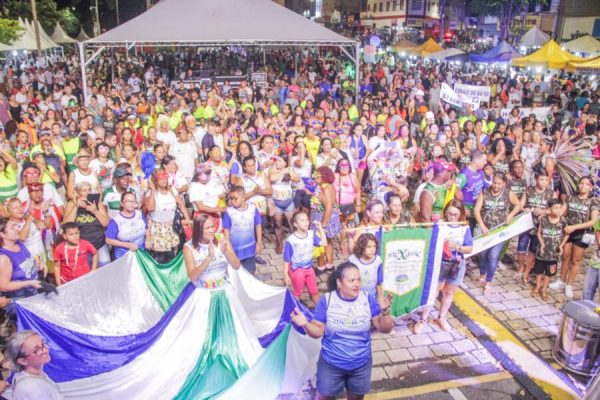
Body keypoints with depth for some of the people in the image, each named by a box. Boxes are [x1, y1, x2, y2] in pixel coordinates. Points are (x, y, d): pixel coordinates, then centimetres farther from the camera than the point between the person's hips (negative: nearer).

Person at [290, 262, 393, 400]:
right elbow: (318, 332, -11)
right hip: (331, 364, -1)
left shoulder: (368, 299, -12)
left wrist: (385, 311, -30)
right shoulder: (326, 300, -16)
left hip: (361, 365, 1)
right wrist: (305, 324, -31)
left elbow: (385, 329, -11)